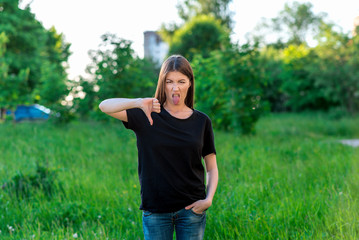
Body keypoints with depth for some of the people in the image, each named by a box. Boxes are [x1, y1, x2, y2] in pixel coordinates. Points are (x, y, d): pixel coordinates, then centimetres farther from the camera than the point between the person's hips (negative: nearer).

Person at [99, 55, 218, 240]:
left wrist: (208, 199, -9)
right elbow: (104, 106, -14)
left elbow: (211, 168, 7)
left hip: (191, 209, 1)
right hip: (155, 211, -1)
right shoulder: (147, 116, -2)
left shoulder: (201, 121, 3)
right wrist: (138, 103, -30)